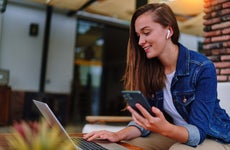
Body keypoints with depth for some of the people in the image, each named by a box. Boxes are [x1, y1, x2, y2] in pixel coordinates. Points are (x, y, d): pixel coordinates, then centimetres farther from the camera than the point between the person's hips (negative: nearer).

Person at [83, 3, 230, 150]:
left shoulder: (203, 68, -23)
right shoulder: (149, 68, -8)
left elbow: (199, 131, -26)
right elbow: (145, 121, -8)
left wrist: (165, 129, -46)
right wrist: (120, 135, -26)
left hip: (214, 138, -3)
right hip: (175, 134, 4)